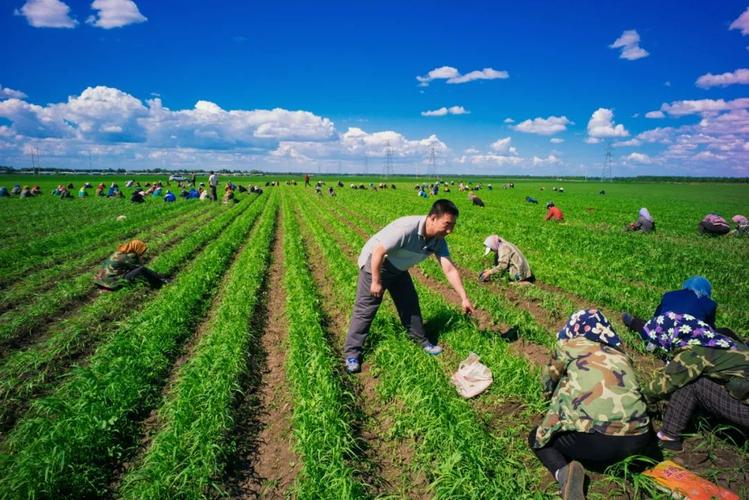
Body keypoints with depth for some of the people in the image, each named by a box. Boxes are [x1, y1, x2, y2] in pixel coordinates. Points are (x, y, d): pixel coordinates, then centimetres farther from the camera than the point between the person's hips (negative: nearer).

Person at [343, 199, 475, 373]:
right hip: (374, 263, -7)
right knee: (365, 308, -6)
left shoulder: (439, 240, -13)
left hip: (398, 269, 7)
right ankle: (352, 353, 2)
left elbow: (450, 269, -10)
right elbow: (378, 252, -31)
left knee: (410, 303, 12)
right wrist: (376, 282, -23)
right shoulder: (406, 228, -37)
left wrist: (464, 298, -13)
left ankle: (421, 340, 30)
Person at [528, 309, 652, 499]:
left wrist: (554, 396, 49)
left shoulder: (567, 346, 11)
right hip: (637, 439, 6)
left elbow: (548, 383, 26)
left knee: (536, 437, 21)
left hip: (593, 439, -6)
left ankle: (564, 471, -7)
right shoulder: (620, 354, 21)